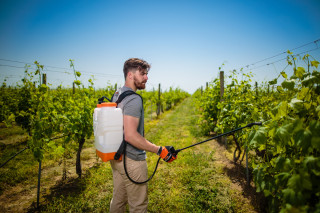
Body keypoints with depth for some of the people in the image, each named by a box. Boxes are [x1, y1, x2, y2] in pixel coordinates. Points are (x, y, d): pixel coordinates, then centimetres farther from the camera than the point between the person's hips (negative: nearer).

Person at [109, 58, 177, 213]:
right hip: (132, 160, -9)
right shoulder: (133, 99, -22)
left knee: (118, 199, 24)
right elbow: (130, 136, -29)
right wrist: (160, 150, -25)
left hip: (116, 157, 9)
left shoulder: (116, 95, 8)